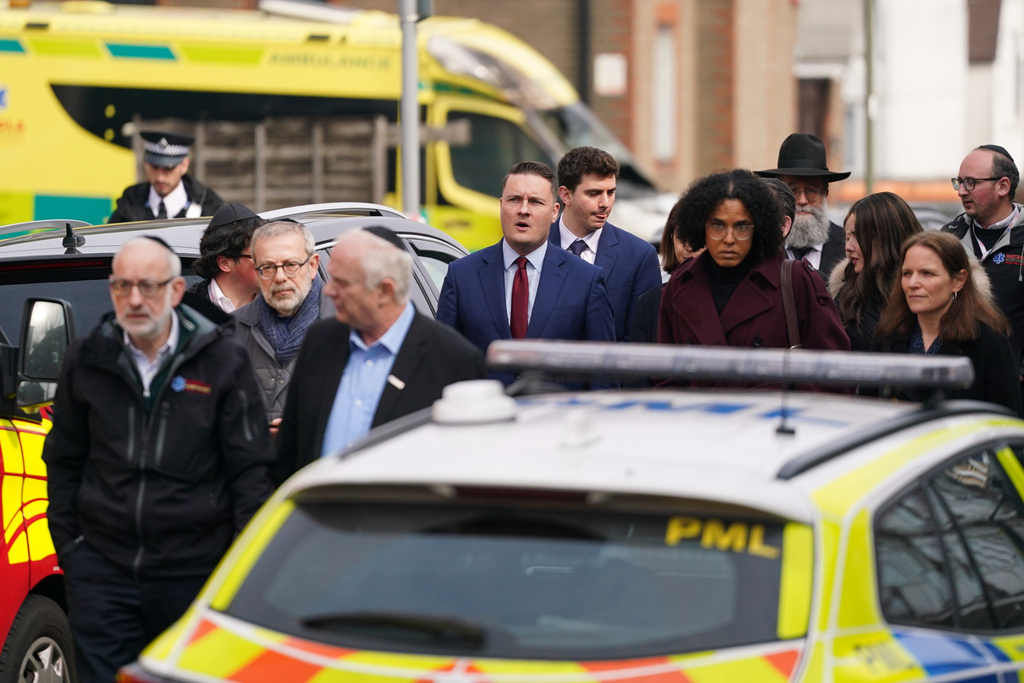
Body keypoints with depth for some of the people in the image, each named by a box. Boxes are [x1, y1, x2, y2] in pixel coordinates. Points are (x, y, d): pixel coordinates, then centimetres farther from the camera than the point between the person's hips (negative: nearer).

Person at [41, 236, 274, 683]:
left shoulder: (222, 362, 0)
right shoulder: (88, 360, 7)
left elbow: (250, 470, 1)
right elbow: (63, 460, 17)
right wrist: (67, 542, 10)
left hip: (194, 575, -2)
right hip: (102, 570, 2)